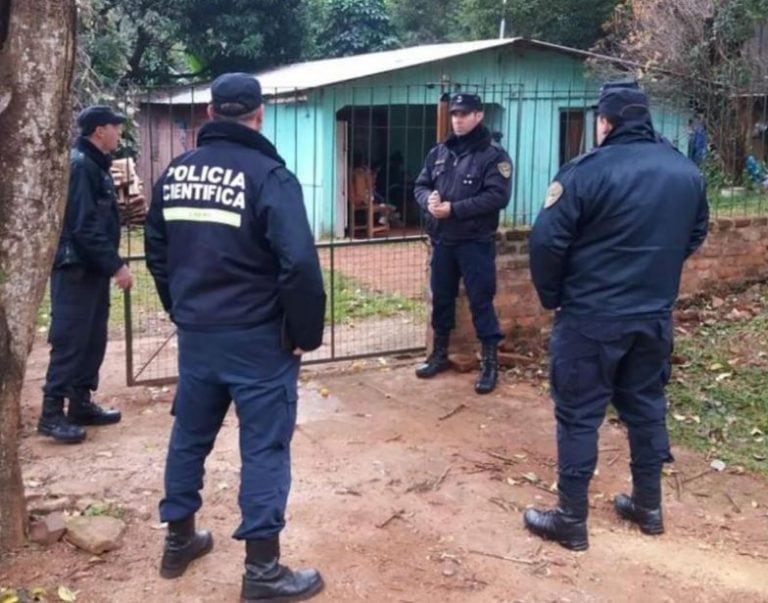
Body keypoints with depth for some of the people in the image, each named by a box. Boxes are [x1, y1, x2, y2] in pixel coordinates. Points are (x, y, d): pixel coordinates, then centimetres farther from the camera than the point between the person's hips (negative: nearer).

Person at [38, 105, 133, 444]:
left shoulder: (96, 165, 16)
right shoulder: (79, 166, -16)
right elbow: (84, 226, -23)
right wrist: (116, 265, -21)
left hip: (92, 269, 10)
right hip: (76, 269, -10)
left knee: (93, 340, 13)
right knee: (70, 341, -7)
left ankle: (81, 404, 22)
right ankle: (52, 414, 0)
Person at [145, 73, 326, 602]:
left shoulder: (175, 172, 6)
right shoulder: (268, 175, -14)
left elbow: (157, 252, 15)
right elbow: (299, 262, -23)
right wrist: (305, 332, -12)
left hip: (193, 333, 6)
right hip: (256, 338, -6)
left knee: (190, 434, 20)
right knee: (264, 446, 3)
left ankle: (179, 541, 34)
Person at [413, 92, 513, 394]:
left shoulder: (493, 155, -7)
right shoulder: (438, 152, 12)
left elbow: (498, 197, -17)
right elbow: (420, 186, 13)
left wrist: (453, 208, -21)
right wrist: (429, 200, -12)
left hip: (476, 243, -6)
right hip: (442, 242, 6)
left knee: (481, 302, -2)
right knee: (441, 299, 14)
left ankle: (491, 363, 7)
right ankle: (439, 354, 29)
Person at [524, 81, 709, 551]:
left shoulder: (588, 171, -16)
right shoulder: (687, 171, 4)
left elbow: (547, 241, -16)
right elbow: (695, 236, 17)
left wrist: (551, 296, -1)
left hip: (592, 318, -6)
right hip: (655, 315, 6)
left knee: (579, 415, 4)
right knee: (647, 408, 19)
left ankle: (572, 521, 12)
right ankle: (648, 507, 31)